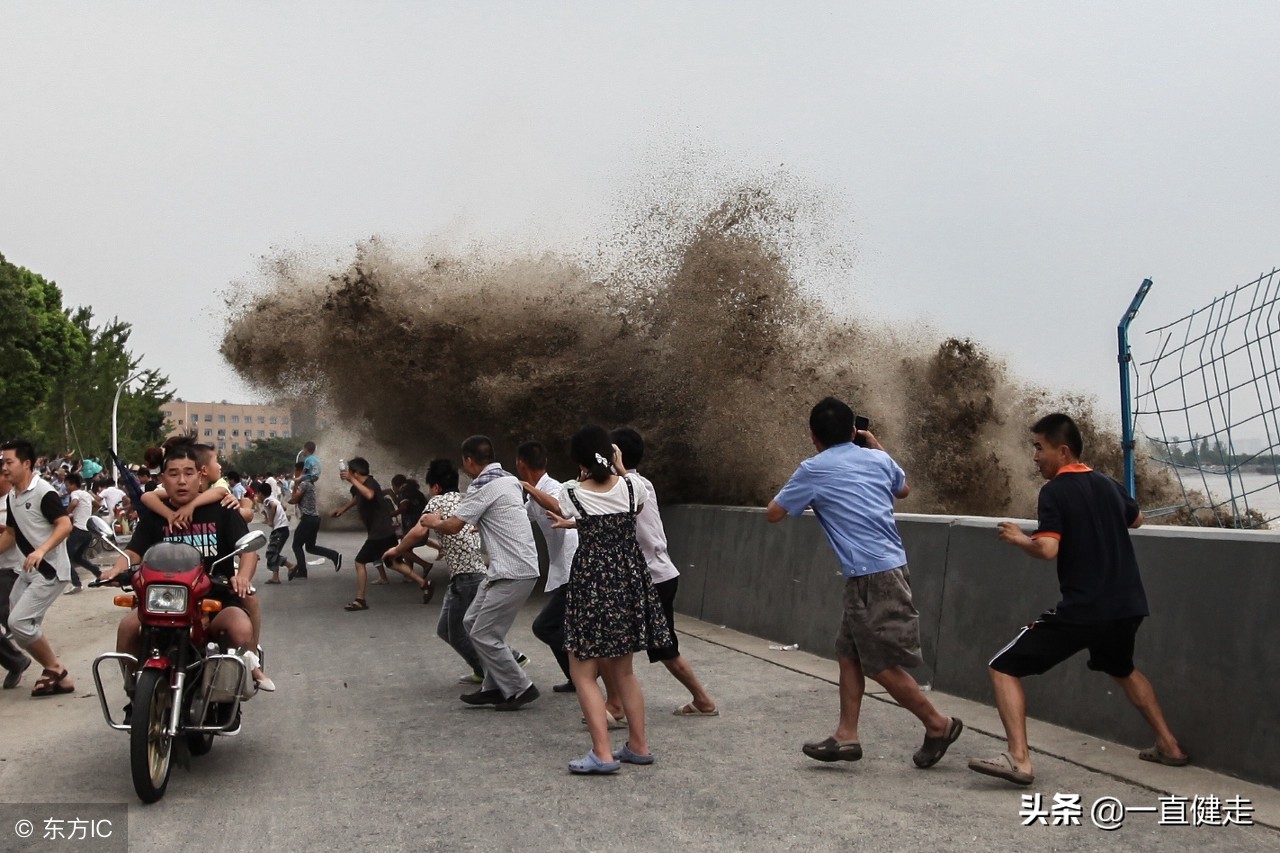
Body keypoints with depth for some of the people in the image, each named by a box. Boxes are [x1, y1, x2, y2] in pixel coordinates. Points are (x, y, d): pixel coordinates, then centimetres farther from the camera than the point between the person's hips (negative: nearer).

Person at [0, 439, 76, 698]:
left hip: (50, 571, -10)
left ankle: (54, 669, 2)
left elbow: (65, 525, -25)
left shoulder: (44, 492, -17)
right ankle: (57, 676, 17)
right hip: (29, 571, 10)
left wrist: (41, 550, -37)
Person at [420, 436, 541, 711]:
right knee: (473, 622, 15)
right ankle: (495, 686, 20)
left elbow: (453, 526, -9)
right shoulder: (509, 479, 13)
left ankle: (519, 689, 8)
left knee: (484, 635, -4)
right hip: (507, 568, 10)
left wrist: (434, 522, 10)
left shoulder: (484, 487, -15)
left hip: (513, 573, -10)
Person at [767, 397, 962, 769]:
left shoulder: (813, 470, -7)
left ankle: (939, 724, 13)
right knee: (849, 652, 14)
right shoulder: (877, 459, 9)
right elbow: (904, 489, 31)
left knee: (882, 666, 2)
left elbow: (773, 514, 3)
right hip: (889, 567, 8)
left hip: (872, 577, -8)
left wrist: (795, 488, 19)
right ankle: (846, 736, 16)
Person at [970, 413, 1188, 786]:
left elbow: (1047, 549, -22)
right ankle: (1169, 745, 38)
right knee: (1122, 669, 37)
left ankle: (1018, 759, -15)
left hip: (1082, 610, -8)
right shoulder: (1107, 484, 10)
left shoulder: (1055, 491, -10)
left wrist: (1017, 538, -5)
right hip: (1128, 605, 8)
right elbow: (1135, 519, 31)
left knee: (1004, 668, -2)